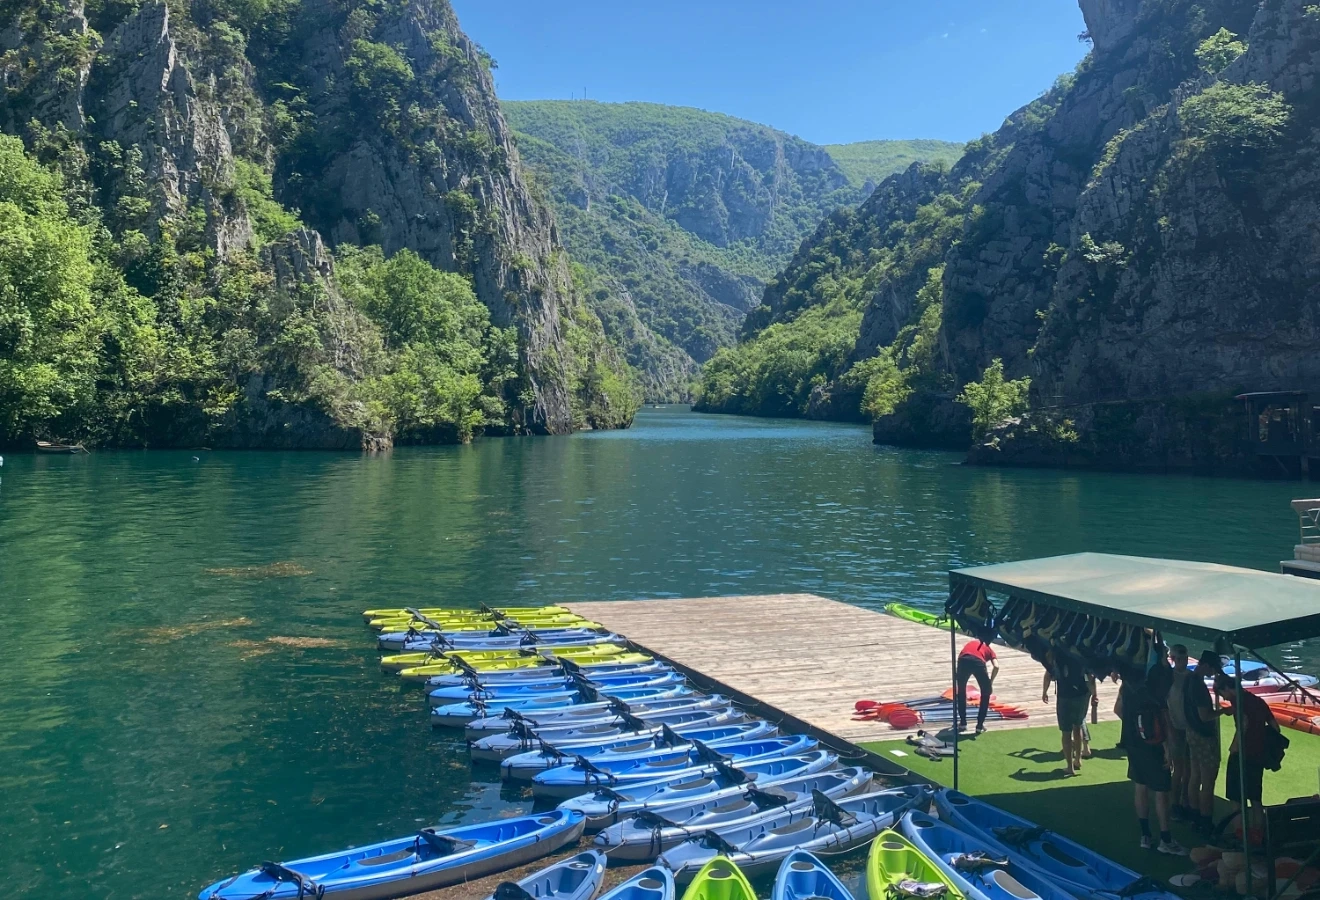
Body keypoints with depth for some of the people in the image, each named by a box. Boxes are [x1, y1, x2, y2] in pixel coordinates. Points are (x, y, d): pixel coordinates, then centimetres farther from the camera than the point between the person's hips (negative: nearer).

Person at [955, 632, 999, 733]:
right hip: (978, 662, -2)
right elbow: (996, 666, 14)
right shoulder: (988, 648, 34)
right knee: (986, 693, 24)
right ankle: (980, 725, 22)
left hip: (963, 660, 2)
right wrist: (991, 681, 29)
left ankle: (963, 723, 30)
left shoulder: (969, 643, 42)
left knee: (961, 691, 28)